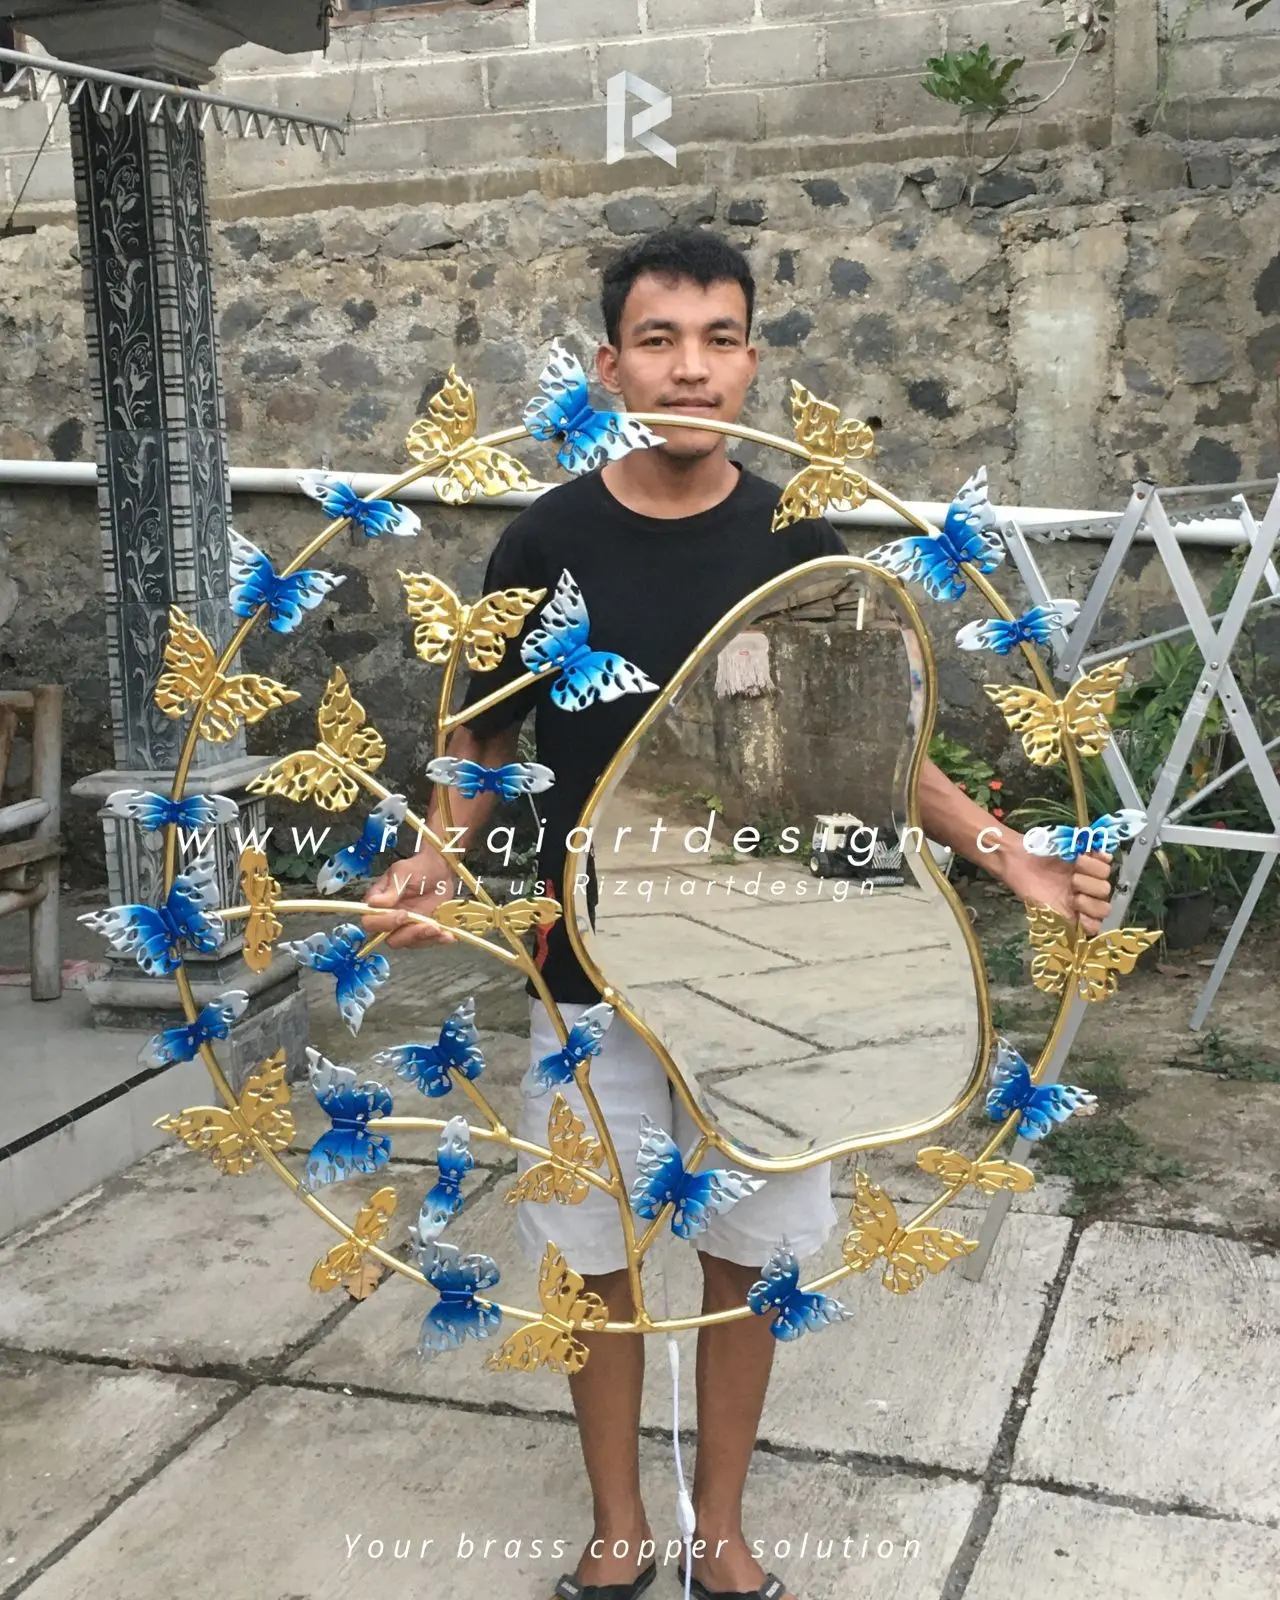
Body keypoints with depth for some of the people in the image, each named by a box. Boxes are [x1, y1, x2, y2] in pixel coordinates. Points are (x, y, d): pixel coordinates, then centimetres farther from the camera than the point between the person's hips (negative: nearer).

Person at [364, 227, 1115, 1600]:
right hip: (590, 973, 0)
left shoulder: (798, 543, -4)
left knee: (744, 1256, 13)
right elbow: (484, 743, 3)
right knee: (596, 1257, 12)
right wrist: (429, 864, -15)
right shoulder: (547, 541, -7)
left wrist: (1002, 850, -9)